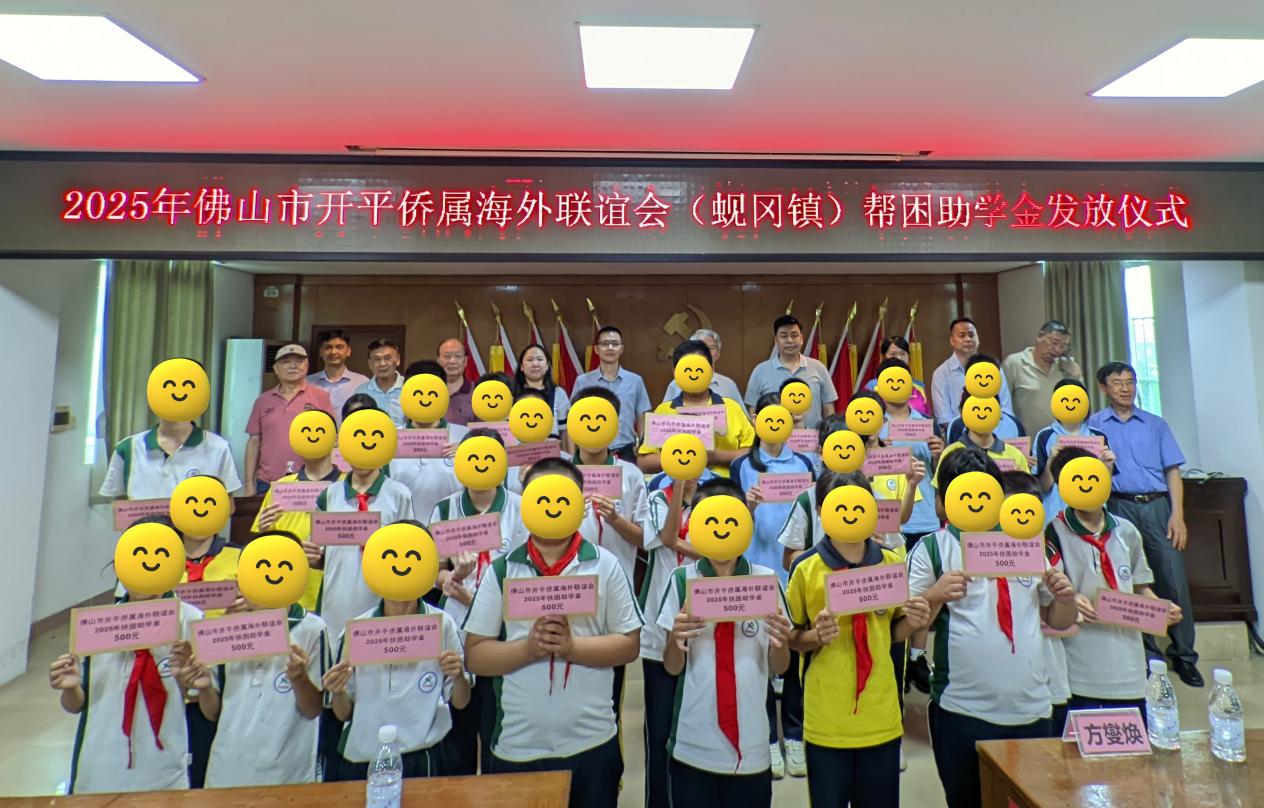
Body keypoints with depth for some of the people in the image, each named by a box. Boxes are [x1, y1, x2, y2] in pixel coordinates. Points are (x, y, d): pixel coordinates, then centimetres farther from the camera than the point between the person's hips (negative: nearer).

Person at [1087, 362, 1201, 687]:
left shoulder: (1156, 424, 13)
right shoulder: (1094, 424, 8)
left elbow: (1173, 471, 8)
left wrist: (1177, 514, -1)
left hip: (1158, 505, 2)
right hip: (1120, 507, -1)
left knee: (1174, 581, -2)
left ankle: (1184, 656, 13)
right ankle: (1148, 656, 15)